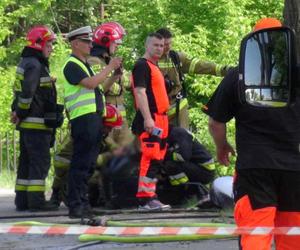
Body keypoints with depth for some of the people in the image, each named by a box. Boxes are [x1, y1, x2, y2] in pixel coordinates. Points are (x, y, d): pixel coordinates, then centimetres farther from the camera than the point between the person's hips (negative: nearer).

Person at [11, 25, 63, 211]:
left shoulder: (26, 63, 19)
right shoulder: (34, 65, -14)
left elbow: (21, 91, 21)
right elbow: (27, 92, -24)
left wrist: (18, 112, 14)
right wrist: (21, 113, -14)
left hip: (27, 125, 10)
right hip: (37, 123, -10)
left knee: (26, 161, 12)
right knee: (40, 161, -8)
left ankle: (22, 200, 15)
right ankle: (36, 200, -9)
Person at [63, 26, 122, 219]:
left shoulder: (85, 65, 23)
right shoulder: (72, 65, -8)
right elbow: (91, 83, -20)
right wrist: (110, 68, -12)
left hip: (95, 117, 10)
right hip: (83, 118, -10)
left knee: (89, 163, 10)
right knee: (81, 163, -11)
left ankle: (83, 202, 14)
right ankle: (75, 205, -11)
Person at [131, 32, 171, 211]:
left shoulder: (155, 67, 23)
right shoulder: (142, 66, -9)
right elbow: (140, 92, -18)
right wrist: (148, 119, -26)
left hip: (160, 119, 10)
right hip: (150, 120, -10)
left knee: (157, 160, 11)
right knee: (150, 159, -14)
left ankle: (151, 197, 15)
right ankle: (146, 199, -15)